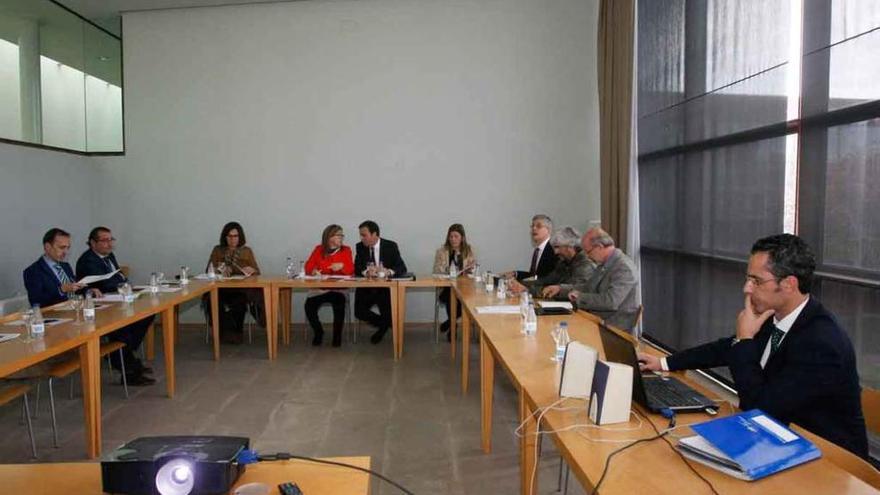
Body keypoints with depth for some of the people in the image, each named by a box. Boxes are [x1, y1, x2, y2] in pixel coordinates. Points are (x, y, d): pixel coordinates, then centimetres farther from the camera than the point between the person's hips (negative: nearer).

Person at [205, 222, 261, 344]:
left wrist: (251, 270, -14)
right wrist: (220, 270, -14)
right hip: (221, 289, 1)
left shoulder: (246, 251, 16)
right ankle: (227, 332, -22)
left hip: (241, 289, -1)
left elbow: (257, 271, 9)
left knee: (239, 301, -37)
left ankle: (235, 333, -17)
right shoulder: (217, 250, 17)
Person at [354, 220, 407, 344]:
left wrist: (390, 271, -30)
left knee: (389, 314, -25)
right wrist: (366, 271, -27)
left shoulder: (391, 246, -4)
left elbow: (402, 268, -9)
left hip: (386, 287, -3)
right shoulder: (360, 247, 3)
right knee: (359, 312, -19)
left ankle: (384, 325, 14)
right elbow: (356, 269, -4)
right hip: (366, 287, 3)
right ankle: (385, 323, 9)